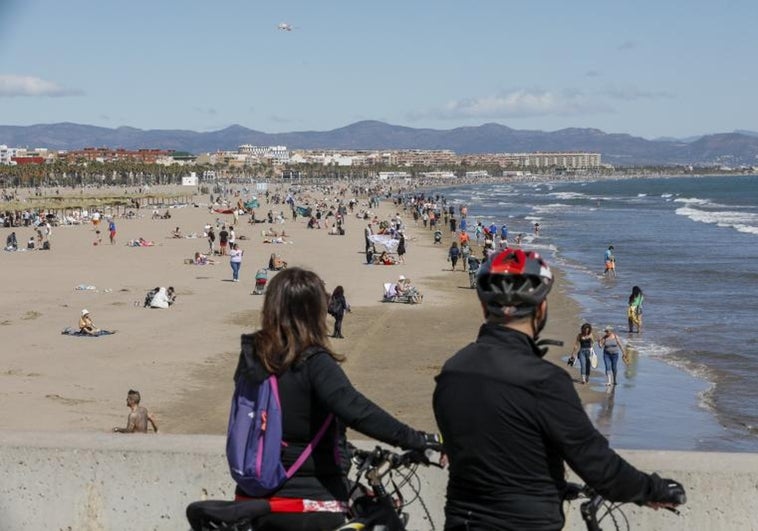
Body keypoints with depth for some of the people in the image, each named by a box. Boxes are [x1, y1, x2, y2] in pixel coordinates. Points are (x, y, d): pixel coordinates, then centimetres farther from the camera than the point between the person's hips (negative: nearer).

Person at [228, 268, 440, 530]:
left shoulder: (251, 355, -1)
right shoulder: (314, 363, -19)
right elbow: (356, 410, -32)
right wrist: (417, 440, -32)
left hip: (254, 499, 5)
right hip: (311, 502, -5)